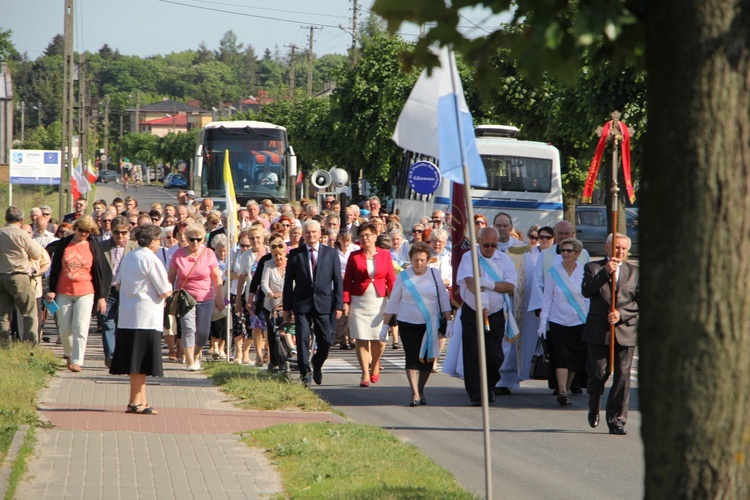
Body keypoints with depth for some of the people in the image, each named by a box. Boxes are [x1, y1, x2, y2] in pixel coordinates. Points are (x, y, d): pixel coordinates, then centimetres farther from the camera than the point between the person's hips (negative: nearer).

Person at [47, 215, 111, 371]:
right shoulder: (63, 244, 4)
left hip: (85, 293, -2)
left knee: (80, 329, -10)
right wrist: (51, 290, 2)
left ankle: (77, 361, -7)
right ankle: (69, 354, 30)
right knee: (64, 330, 5)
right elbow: (55, 267, 7)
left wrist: (102, 297, 0)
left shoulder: (93, 247, 2)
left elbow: (100, 272, 4)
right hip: (64, 293, 2)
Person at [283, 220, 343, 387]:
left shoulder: (331, 253, 6)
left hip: (323, 304, 0)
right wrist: (287, 307, 3)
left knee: (325, 341, 0)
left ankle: (317, 365, 27)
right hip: (302, 304, 0)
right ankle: (305, 374, 2)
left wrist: (338, 305, -2)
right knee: (303, 340, -5)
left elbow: (337, 281, 5)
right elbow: (288, 282, 6)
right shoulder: (295, 254, 5)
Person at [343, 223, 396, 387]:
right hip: (359, 302, 0)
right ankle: (365, 374, 2)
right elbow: (347, 281, 4)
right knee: (361, 338, -5)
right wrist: (346, 302, -5)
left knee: (379, 339, -3)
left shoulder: (385, 255, 6)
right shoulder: (354, 256, 5)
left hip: (379, 301, 0)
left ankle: (375, 364, 26)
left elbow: (391, 280, 6)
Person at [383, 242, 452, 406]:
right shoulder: (403, 277, 1)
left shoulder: (433, 275, 3)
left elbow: (444, 299, 8)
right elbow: (392, 302, 6)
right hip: (408, 324, -1)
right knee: (412, 357, -11)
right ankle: (415, 394, -12)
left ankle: (421, 391, 21)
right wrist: (385, 325, 6)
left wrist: (449, 322, 2)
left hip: (430, 325, 1)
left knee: (427, 359, 3)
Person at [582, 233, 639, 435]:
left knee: (622, 376, -6)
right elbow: (586, 291, -10)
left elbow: (641, 302, 5)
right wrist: (605, 273, -21)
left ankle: (617, 420, -1)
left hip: (625, 330, 1)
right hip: (598, 331, -1)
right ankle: (594, 409, 30)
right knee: (598, 374, 1)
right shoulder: (593, 268, 7)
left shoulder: (635, 272, 11)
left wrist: (621, 314, -10)